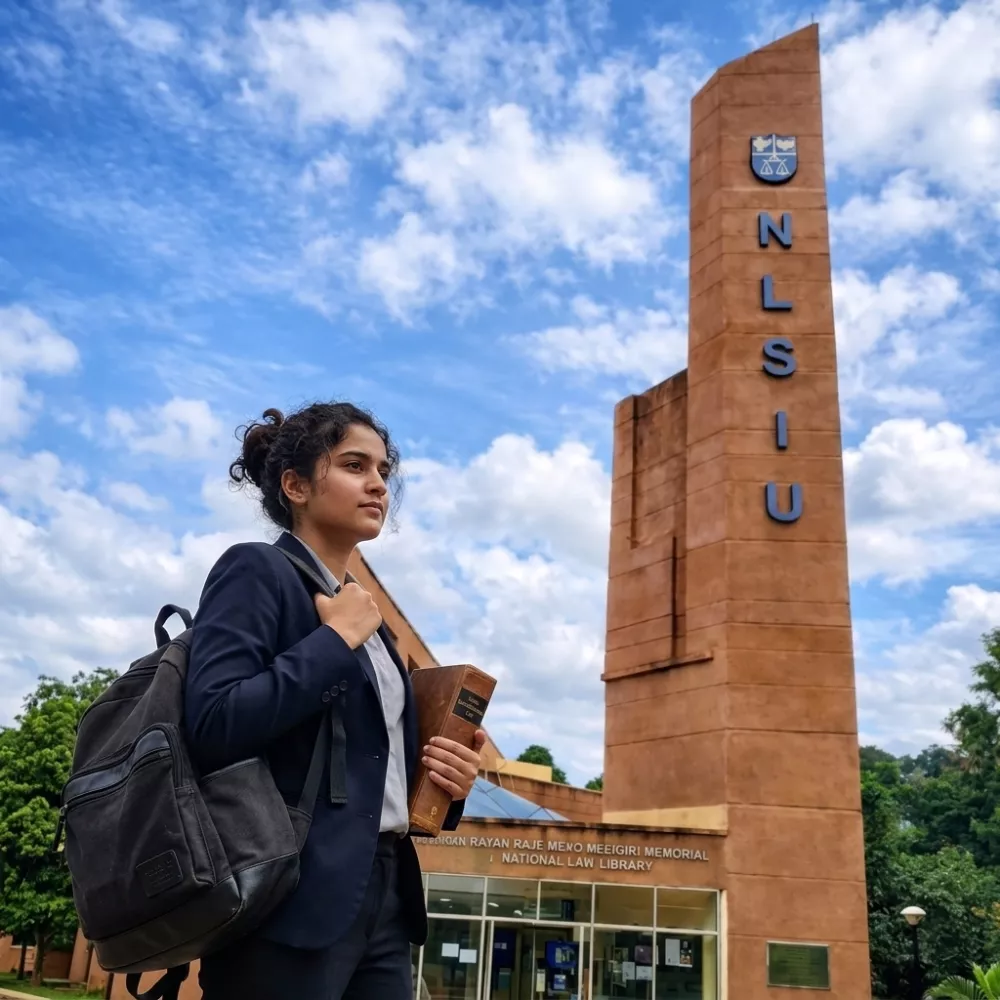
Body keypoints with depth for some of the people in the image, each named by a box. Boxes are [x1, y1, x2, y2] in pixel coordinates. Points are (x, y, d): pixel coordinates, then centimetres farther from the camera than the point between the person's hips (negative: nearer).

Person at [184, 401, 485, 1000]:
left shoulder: (366, 615, 17)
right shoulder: (258, 571, -5)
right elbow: (213, 725, -21)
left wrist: (448, 786, 2)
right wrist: (335, 638, -13)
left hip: (383, 896, 8)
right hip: (294, 897, -8)